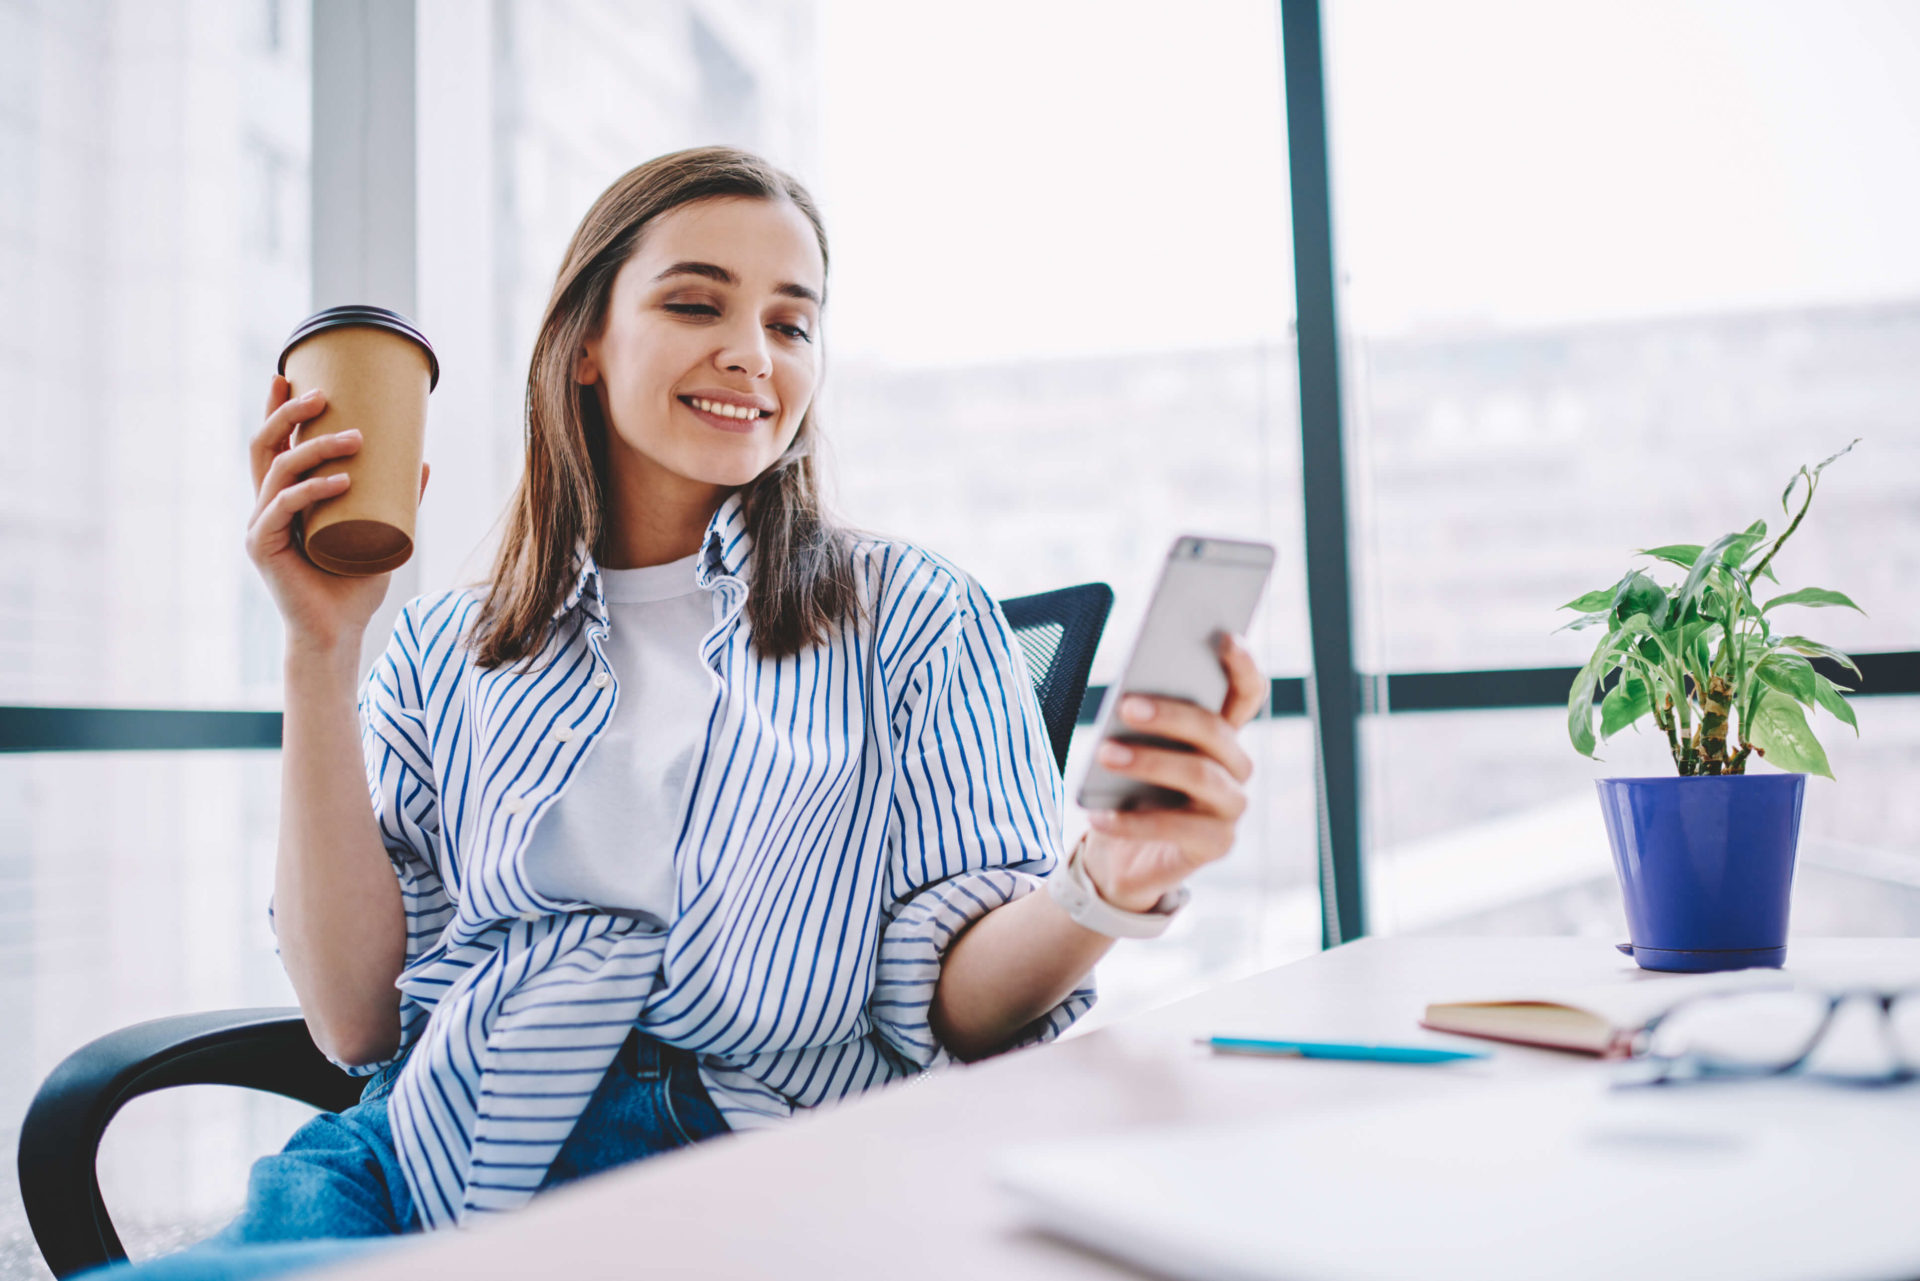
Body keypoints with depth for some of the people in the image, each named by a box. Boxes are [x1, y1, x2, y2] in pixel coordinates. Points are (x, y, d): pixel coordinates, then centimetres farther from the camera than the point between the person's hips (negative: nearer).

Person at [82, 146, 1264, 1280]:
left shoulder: (917, 620, 8)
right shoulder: (452, 651, 15)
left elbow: (949, 1006, 0)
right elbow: (355, 1016, 4)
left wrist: (1107, 888, -23)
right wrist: (321, 653, -1)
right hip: (436, 1154, 4)